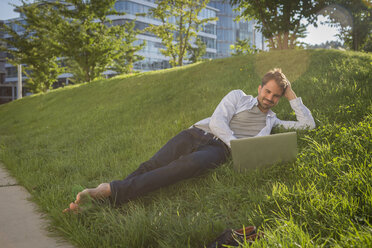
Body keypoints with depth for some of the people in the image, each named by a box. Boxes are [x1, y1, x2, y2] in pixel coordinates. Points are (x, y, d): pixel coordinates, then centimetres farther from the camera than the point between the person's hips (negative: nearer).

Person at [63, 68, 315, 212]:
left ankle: (113, 191, -46)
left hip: (217, 149, -1)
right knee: (151, 166, -23)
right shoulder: (238, 96, 19)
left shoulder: (271, 120, 27)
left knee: (188, 165, -36)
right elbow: (217, 121, 2)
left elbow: (308, 124, 25)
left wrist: (292, 96, 20)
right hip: (197, 134, 1)